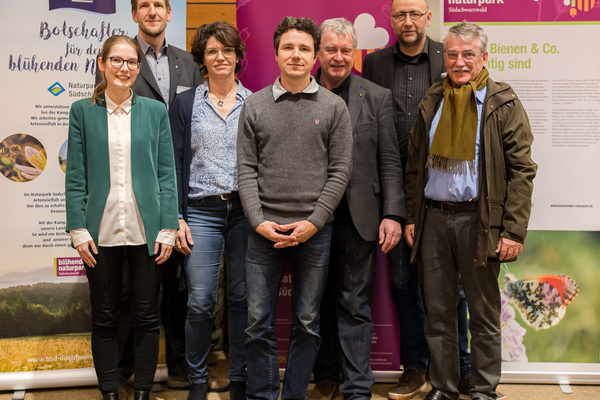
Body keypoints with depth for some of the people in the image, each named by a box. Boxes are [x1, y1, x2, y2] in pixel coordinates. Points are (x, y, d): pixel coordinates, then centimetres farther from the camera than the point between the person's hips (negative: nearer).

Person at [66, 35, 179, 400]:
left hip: (145, 230, 0)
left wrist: (168, 229, -3)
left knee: (147, 317, 6)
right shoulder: (83, 111, 6)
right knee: (105, 319, 8)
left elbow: (167, 174, 4)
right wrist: (78, 229, -4)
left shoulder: (155, 111, 7)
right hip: (101, 232, 0)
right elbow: (76, 176, 4)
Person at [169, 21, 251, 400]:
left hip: (246, 210, 1)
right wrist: (177, 218, -2)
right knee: (200, 301, -2)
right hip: (201, 212, 0)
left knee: (243, 297, 6)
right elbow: (176, 162, 5)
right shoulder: (186, 103, 8)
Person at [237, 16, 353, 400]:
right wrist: (258, 221, -8)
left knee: (308, 322, 9)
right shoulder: (254, 105, 7)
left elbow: (340, 170, 0)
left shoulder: (334, 106, 4)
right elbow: (247, 169, 3)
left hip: (315, 230, 0)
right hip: (264, 229, 1)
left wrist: (313, 222, -9)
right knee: (259, 322, 5)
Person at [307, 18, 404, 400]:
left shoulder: (377, 97, 4)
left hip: (357, 218, -1)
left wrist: (392, 215, -7)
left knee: (354, 305, 4)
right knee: (318, 303, 12)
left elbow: (390, 163, 1)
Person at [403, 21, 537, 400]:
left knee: (484, 312, 7)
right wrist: (411, 217, 8)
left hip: (478, 220, -4)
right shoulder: (432, 103, 12)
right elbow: (414, 166, 15)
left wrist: (514, 230, -13)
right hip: (433, 219, 4)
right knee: (438, 312, 10)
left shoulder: (503, 103, -1)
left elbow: (521, 170, -6)